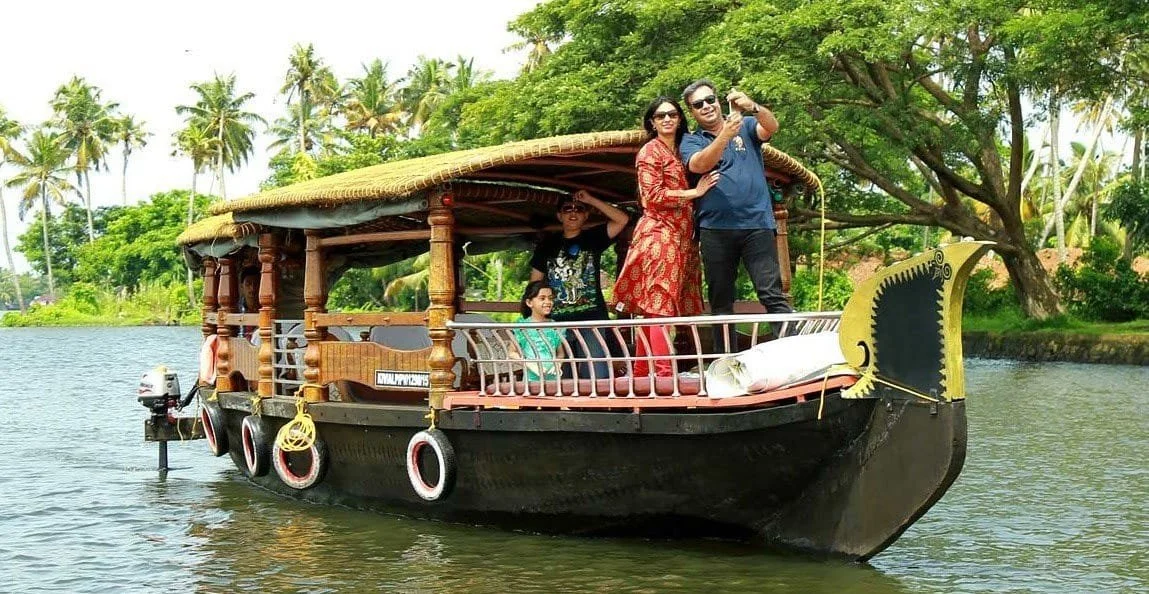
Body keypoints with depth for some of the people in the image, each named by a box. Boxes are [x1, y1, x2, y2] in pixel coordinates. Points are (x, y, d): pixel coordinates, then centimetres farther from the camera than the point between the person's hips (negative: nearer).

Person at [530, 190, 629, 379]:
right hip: (556, 321, 2)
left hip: (592, 319, -2)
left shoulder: (593, 238, 9)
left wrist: (591, 200, -5)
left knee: (597, 375, -12)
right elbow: (535, 283, 13)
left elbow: (622, 220, -5)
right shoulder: (547, 244, 14)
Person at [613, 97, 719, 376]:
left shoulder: (681, 152, 23)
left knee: (652, 309, 7)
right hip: (659, 235, -8)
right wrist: (694, 192, -9)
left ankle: (641, 375, 8)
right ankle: (665, 374, -20)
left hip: (680, 238, 8)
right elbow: (653, 195, -10)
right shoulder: (650, 151, -1)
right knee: (661, 305, -14)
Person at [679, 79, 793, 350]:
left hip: (757, 224, -1)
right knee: (720, 301, 6)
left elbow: (771, 127, -9)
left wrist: (753, 107, -30)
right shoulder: (691, 141, 9)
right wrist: (725, 135, -28)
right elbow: (698, 165, -12)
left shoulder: (746, 126, 12)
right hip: (715, 229, 1)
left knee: (772, 294, -10)